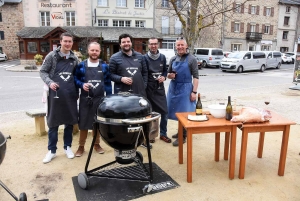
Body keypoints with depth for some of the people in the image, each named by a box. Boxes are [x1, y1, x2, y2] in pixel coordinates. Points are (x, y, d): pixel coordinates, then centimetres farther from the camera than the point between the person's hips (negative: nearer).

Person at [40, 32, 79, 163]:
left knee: (70, 122, 10)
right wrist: (50, 82, -15)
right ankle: (51, 150, 19)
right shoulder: (52, 56, -1)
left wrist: (77, 89, 4)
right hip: (55, 94, -3)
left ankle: (68, 147, 26)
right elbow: (42, 71, 1)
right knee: (53, 123, 6)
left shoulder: (74, 58, 9)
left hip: (70, 95, 3)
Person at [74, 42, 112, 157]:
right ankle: (81, 146, 20)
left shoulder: (104, 66, 3)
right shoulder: (81, 65, 0)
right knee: (83, 123, 5)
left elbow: (108, 83, 5)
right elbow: (75, 79, 5)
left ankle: (97, 144, 30)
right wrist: (82, 85, -15)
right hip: (85, 99, -1)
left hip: (100, 99, 1)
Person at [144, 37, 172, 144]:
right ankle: (150, 133, 22)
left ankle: (163, 134, 18)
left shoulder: (162, 57, 6)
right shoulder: (145, 58, -5)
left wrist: (164, 77, -5)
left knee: (164, 111, 2)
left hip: (160, 87, 3)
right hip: (149, 88, -3)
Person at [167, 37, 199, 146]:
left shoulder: (191, 59, -5)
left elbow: (195, 76, -8)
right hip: (173, 87, 6)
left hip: (185, 88, -5)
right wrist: (170, 75, -7)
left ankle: (183, 136, 11)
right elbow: (168, 73, 18)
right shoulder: (173, 59, 10)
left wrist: (194, 92, -15)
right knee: (176, 111, 12)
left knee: (184, 112, 1)